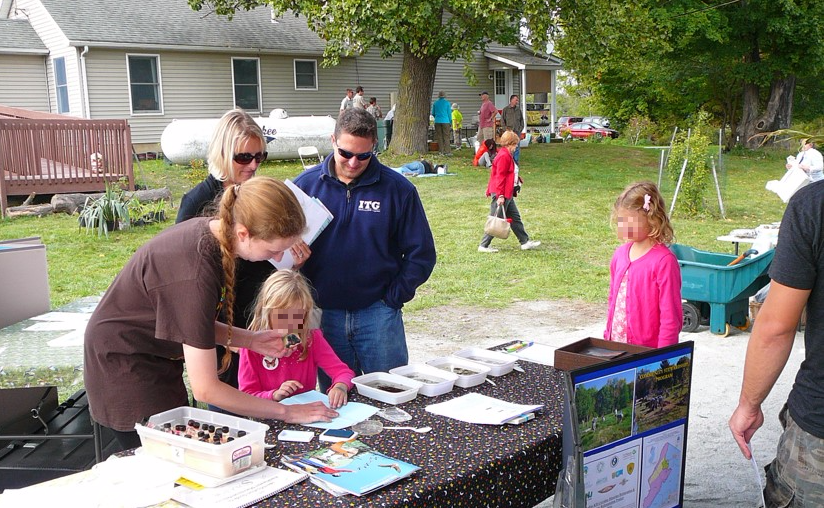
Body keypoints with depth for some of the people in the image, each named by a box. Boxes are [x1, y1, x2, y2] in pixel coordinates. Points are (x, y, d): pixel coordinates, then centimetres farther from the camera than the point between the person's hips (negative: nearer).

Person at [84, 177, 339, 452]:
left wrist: (250, 340, -6)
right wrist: (286, 412, -21)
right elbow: (205, 389, -29)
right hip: (125, 370, -9)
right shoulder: (196, 274, -34)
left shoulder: (210, 230, -8)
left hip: (155, 358, 9)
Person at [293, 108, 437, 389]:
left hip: (378, 314, -1)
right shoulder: (305, 184, -1)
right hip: (323, 314, 1)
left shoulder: (397, 189, -4)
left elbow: (421, 253, 1)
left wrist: (392, 298, -6)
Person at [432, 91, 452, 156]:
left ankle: (441, 151, 4)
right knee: (446, 137, 0)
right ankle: (447, 151, -3)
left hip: (437, 121, 2)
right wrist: (450, 121, 11)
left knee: (439, 137, 6)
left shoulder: (435, 103, 4)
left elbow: (433, 113, 11)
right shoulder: (447, 103, -2)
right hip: (445, 121, -2)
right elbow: (449, 113, 0)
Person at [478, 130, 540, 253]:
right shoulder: (504, 156, -17)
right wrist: (500, 195, -24)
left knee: (515, 217, 14)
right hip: (501, 195, -11)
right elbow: (500, 176, -22)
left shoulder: (506, 155, 15)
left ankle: (525, 242, 21)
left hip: (507, 194, 11)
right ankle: (483, 246, 4)